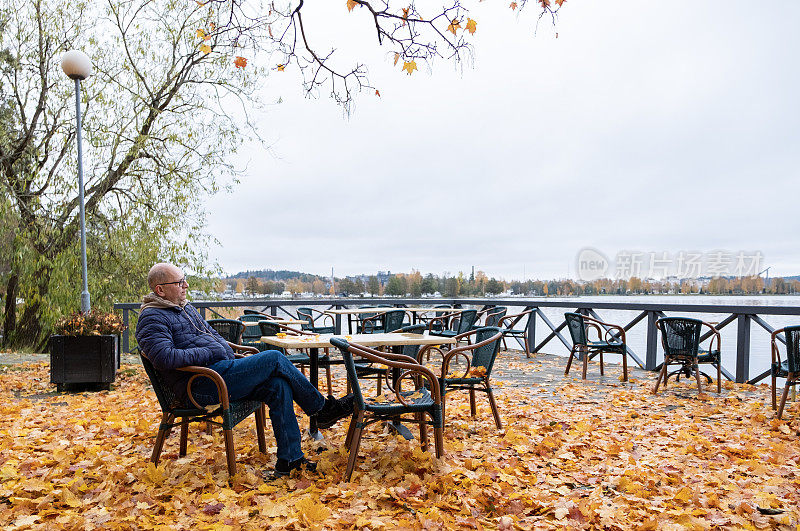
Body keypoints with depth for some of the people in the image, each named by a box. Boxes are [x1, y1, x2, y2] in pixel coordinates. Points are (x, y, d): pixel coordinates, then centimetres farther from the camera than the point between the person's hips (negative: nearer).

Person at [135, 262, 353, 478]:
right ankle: (323, 408, -2)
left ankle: (289, 459, -10)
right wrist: (207, 352, -14)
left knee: (279, 386, -14)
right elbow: (165, 358, -22)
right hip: (201, 387, -9)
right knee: (274, 358, -17)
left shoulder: (185, 308, 23)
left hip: (223, 369, 9)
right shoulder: (152, 319, -6)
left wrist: (235, 357, 14)